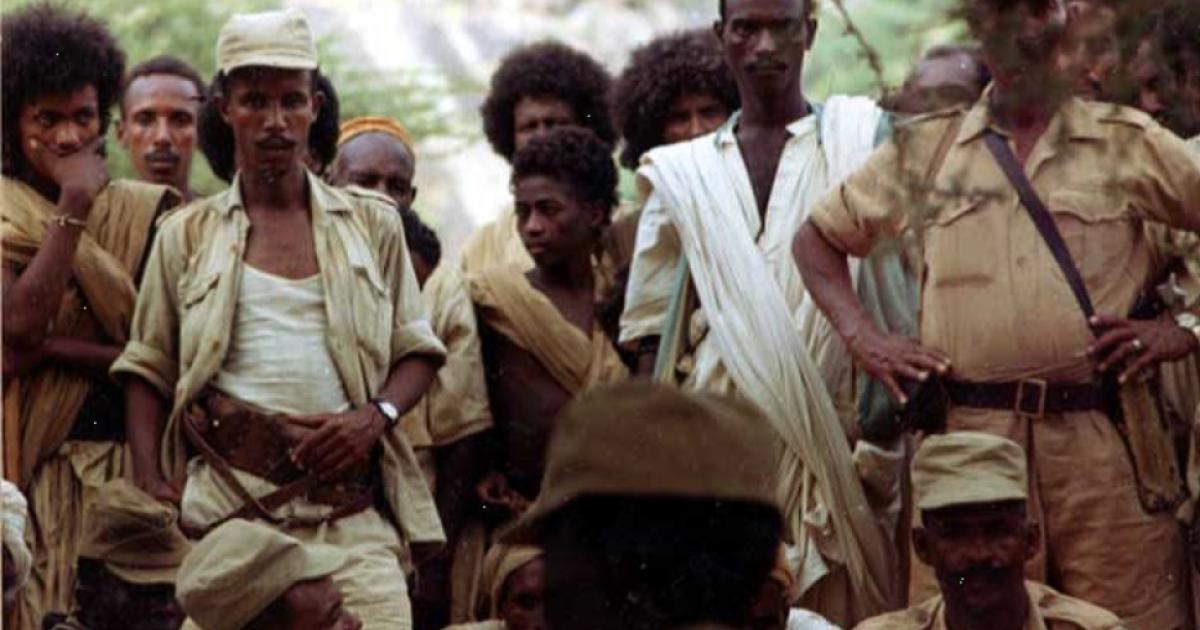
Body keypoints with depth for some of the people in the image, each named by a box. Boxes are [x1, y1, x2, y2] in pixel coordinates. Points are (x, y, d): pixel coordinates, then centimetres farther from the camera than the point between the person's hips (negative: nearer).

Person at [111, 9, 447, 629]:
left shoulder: (372, 224, 16)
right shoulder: (187, 235, 15)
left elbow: (416, 350, 17)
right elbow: (148, 370, 16)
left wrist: (377, 415, -5)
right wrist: (149, 486, 1)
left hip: (348, 500, 0)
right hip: (229, 498, 0)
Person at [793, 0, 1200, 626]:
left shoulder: (1128, 144, 8)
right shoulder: (924, 152, 14)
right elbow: (818, 236, 23)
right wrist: (863, 337, 9)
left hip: (1104, 440, -1)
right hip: (969, 436, 1)